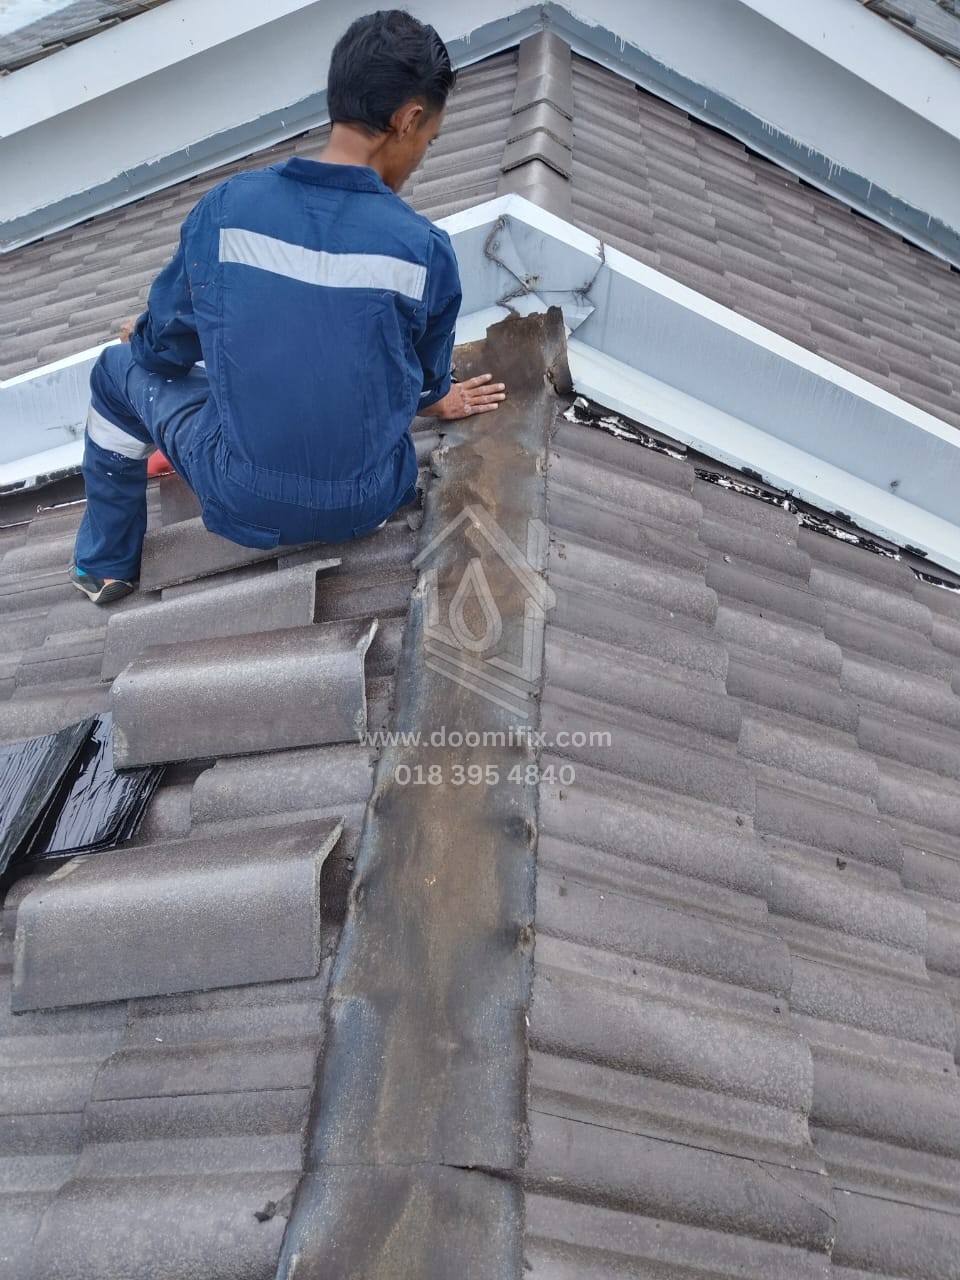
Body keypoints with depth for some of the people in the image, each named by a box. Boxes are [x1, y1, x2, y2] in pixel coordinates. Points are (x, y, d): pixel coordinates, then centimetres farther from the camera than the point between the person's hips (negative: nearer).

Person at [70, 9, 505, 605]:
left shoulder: (224, 208, -14)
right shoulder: (427, 249, -16)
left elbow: (164, 349, 1)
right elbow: (424, 384, 3)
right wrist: (437, 400, 27)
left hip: (242, 505, -1)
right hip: (365, 507, 1)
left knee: (119, 369, 26)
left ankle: (107, 566, 39)